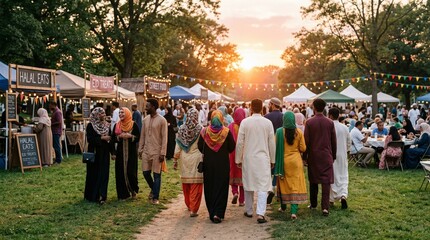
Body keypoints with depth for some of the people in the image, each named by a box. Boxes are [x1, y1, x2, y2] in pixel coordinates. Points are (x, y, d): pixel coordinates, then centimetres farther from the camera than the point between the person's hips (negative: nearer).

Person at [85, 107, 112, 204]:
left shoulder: (107, 125, 8)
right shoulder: (90, 125, -5)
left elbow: (110, 139, 9)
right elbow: (89, 139, -13)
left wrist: (112, 152, 7)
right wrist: (101, 138, -17)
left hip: (104, 153, 4)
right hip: (94, 153, -4)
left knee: (103, 174, -1)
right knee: (93, 174, 2)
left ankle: (101, 195, 2)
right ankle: (91, 195, 14)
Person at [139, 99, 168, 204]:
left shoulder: (162, 120, -10)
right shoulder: (145, 120, 8)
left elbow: (164, 138, -10)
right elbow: (142, 135, 13)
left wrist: (163, 153, -14)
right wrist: (140, 149, 9)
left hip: (157, 152, -5)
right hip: (146, 151, 5)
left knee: (156, 175, 1)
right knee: (146, 173, 9)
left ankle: (155, 197, 9)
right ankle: (153, 189, 34)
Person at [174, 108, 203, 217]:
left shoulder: (182, 129, -1)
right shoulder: (200, 129, -9)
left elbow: (178, 146, 3)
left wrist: (176, 159, 9)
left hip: (184, 159, 4)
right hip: (196, 159, -4)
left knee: (186, 181, 17)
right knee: (196, 184, -1)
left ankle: (189, 205, 32)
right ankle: (193, 209, -4)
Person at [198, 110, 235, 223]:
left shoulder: (204, 131, -6)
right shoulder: (226, 132, -10)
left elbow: (200, 147, 0)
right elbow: (231, 148, -5)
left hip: (208, 163, 2)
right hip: (223, 164, -2)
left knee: (209, 187, 13)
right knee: (221, 187, 4)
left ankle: (211, 212, 19)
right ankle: (218, 213, -7)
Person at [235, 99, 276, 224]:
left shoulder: (245, 122, -6)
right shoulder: (268, 122, -4)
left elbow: (240, 142, -4)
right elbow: (272, 143, 1)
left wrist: (238, 159, 7)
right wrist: (272, 160, 12)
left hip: (248, 158, 1)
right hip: (263, 158, -1)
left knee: (248, 185, 15)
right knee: (263, 186, -1)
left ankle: (249, 211, 27)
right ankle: (260, 214, -11)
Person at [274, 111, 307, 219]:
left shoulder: (279, 131, -10)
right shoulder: (299, 132, -8)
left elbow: (276, 147, -7)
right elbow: (303, 148, -4)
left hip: (283, 161, 0)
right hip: (295, 161, 0)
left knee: (283, 183, 17)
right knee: (296, 185, 1)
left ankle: (283, 206, 30)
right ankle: (294, 211, -7)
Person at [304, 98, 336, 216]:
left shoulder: (309, 122, -7)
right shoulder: (330, 123, -1)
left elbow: (306, 140, -5)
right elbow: (333, 141, 4)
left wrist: (305, 156, 5)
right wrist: (333, 155, 15)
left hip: (313, 155, 0)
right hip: (326, 155, 0)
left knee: (313, 181, 13)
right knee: (326, 181, -1)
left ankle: (313, 204, 23)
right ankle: (325, 206, -9)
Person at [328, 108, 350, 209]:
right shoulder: (345, 128, -1)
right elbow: (349, 143, 7)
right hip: (342, 156, 3)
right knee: (343, 177, 10)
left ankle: (332, 199, 18)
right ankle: (343, 196, -10)